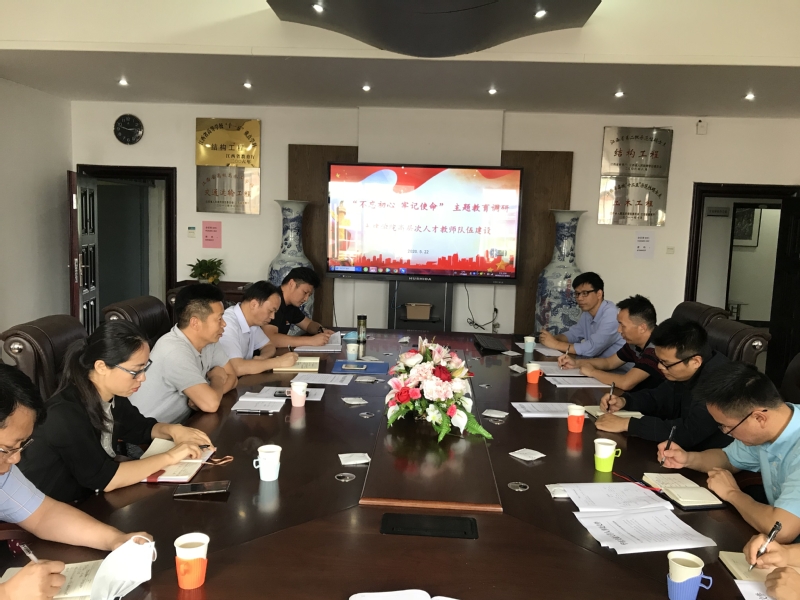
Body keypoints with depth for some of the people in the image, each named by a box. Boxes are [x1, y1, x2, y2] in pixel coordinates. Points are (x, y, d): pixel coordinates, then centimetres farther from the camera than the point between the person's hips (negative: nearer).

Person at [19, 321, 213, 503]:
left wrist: (173, 430, -7)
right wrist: (169, 456, -24)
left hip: (89, 498, 7)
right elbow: (105, 479, -29)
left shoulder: (112, 396, -4)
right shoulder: (65, 413, -27)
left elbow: (141, 428, 13)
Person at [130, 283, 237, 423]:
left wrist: (203, 396, -14)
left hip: (176, 426, 8)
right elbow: (211, 404, -32)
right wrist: (217, 378, -11)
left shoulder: (208, 340, -2)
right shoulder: (174, 351, -27)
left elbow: (232, 377, 6)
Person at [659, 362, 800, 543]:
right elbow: (730, 458, 14)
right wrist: (688, 459, -4)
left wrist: (732, 493, -20)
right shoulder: (763, 430, -6)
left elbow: (781, 530, -39)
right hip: (778, 548, 6)